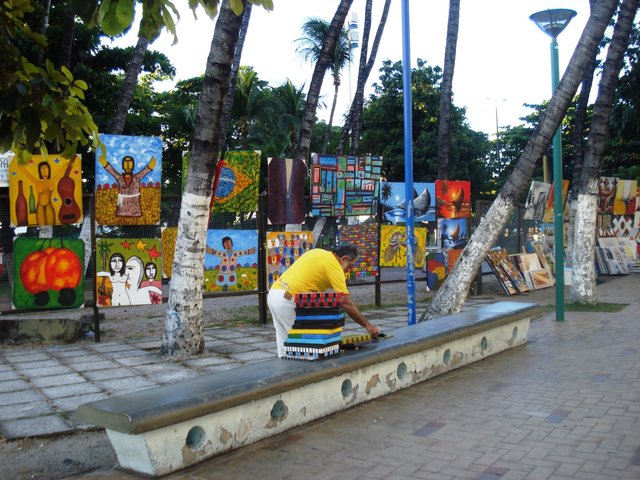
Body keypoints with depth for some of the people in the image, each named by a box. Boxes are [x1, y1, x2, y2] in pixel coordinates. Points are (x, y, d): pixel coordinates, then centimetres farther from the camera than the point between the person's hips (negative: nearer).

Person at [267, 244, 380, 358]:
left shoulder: (318, 252, 16)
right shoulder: (334, 266, -9)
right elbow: (346, 303, -12)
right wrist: (367, 325, -5)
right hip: (287, 300, -9)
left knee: (284, 343, 16)